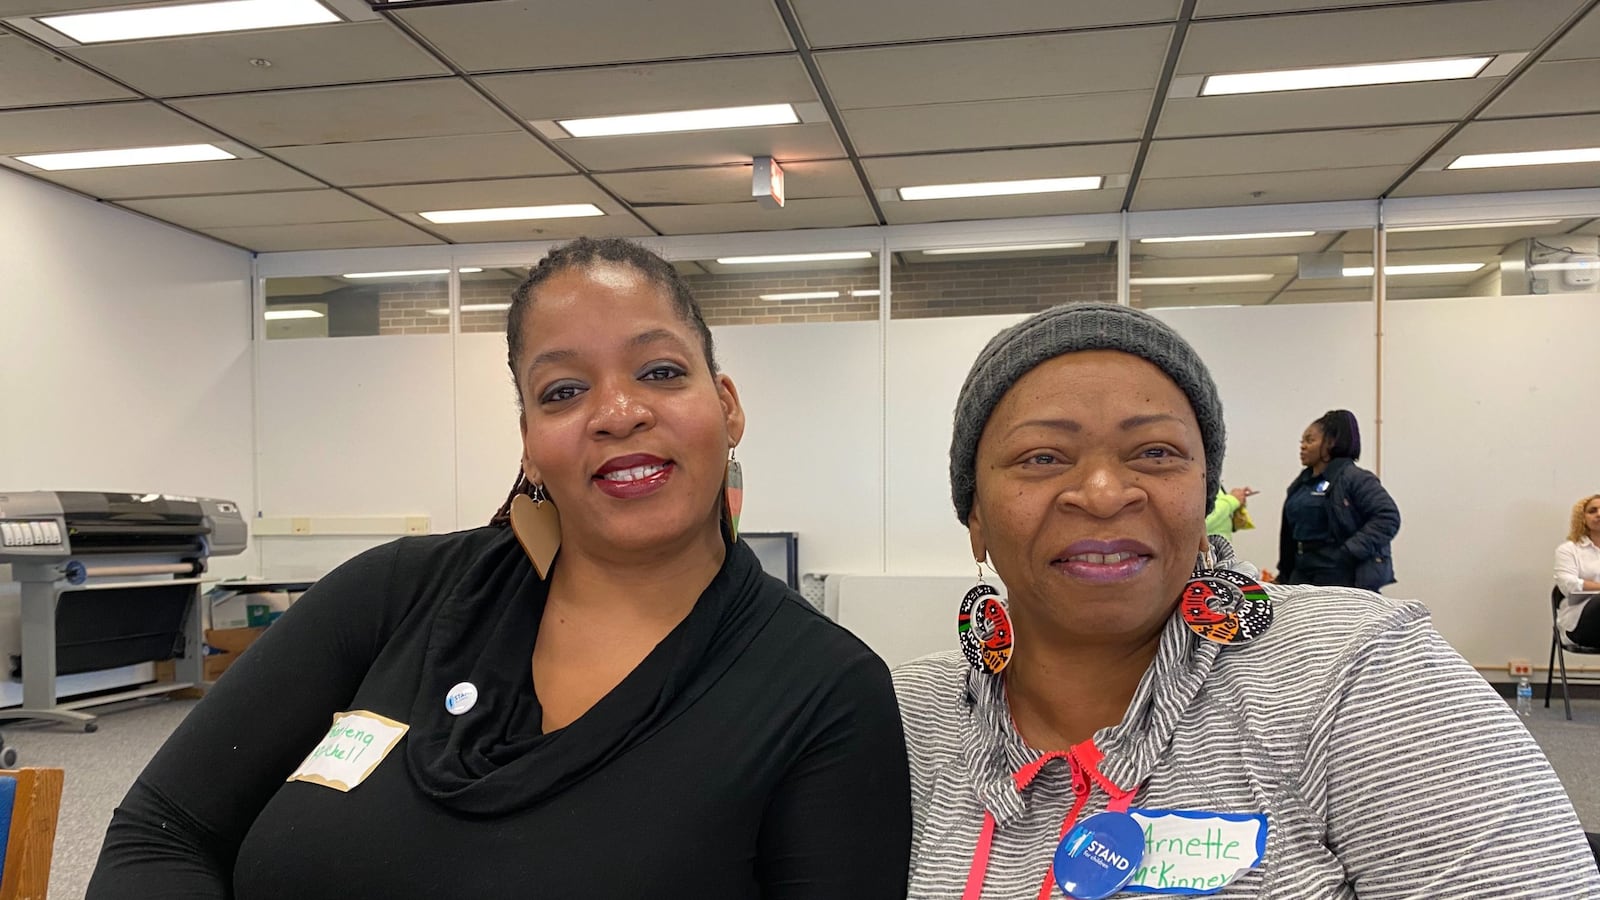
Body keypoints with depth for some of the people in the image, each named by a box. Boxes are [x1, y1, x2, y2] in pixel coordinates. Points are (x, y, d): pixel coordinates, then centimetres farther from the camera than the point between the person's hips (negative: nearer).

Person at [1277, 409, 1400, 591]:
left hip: (1343, 578, -7)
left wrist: (1350, 552, -21)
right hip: (1302, 575, 7)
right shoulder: (1300, 484, 16)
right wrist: (1284, 576, 18)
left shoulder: (1354, 478, -7)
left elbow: (1388, 517, -15)